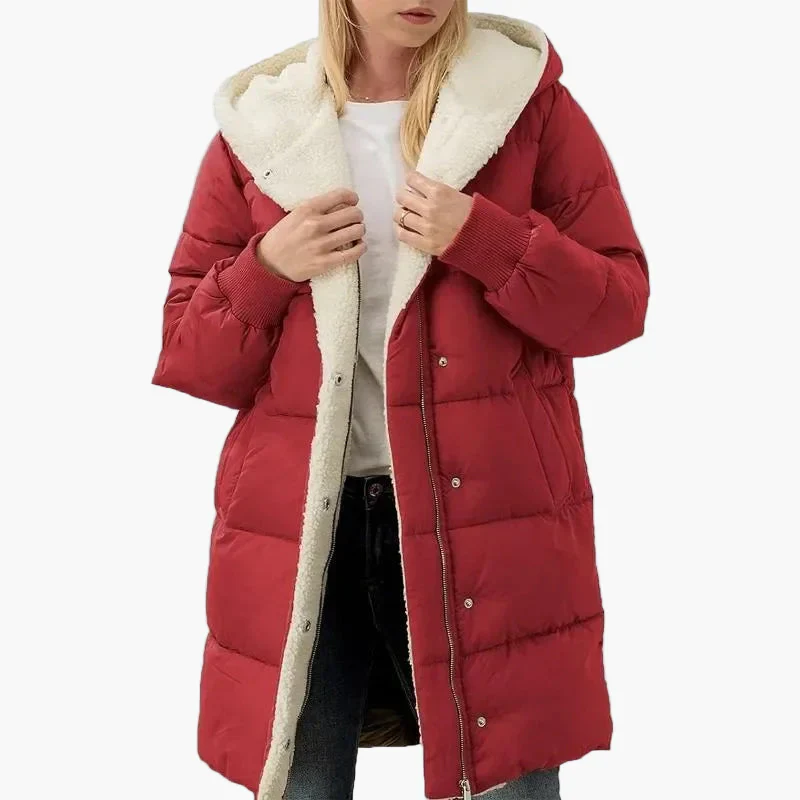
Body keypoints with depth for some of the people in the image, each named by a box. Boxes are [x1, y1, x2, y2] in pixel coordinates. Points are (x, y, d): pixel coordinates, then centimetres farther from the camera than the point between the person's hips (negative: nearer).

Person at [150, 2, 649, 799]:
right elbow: (189, 360, 8)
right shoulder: (258, 124, 6)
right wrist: (267, 270, -10)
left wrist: (484, 238, -14)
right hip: (300, 525, 2)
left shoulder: (526, 99, 3)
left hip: (484, 518, -1)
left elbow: (620, 302, 0)